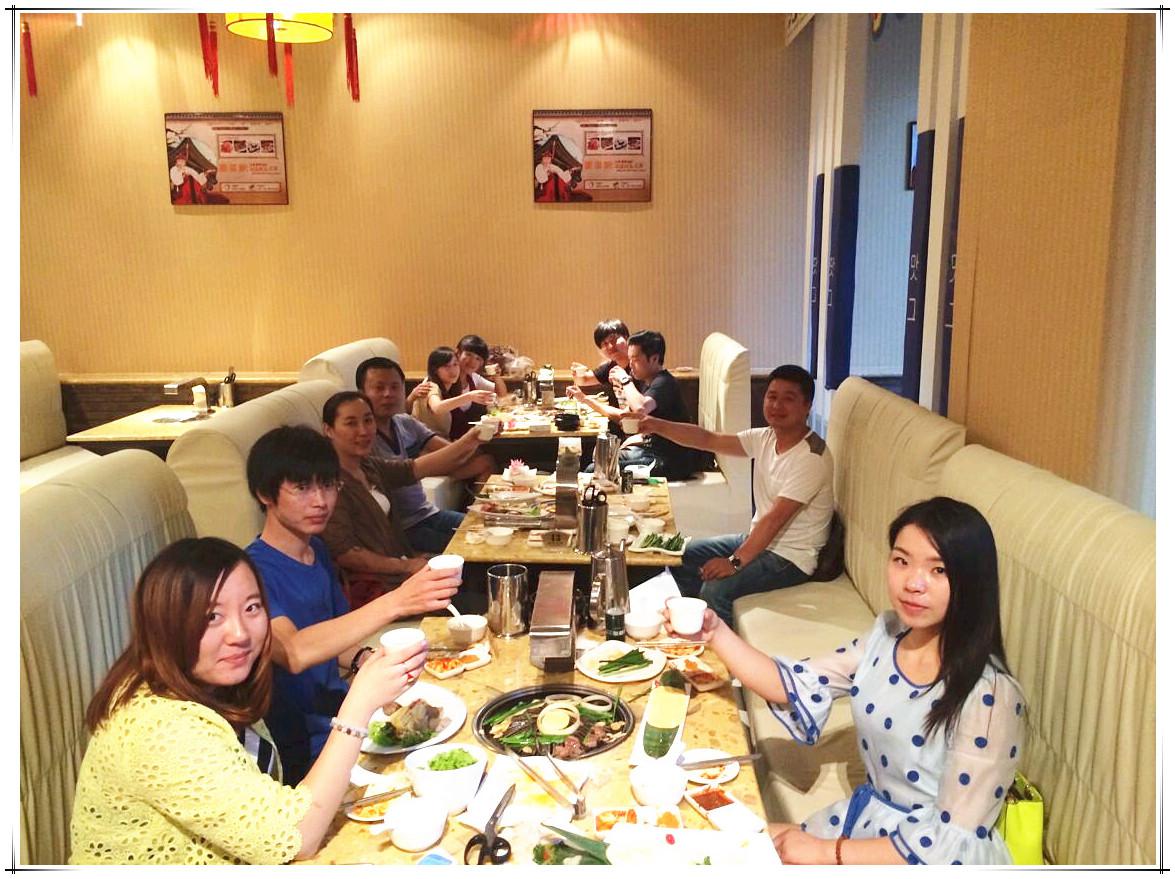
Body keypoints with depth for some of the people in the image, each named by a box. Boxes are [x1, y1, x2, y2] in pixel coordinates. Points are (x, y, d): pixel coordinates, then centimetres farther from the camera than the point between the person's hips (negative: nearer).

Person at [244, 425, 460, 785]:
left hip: (338, 707, 8)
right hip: (300, 748, -8)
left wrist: (366, 659, -5)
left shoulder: (317, 551, 7)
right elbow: (294, 653, -37)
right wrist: (395, 603, -46)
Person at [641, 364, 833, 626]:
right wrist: (657, 425, -10)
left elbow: (775, 518, -28)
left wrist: (735, 562, -29)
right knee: (684, 558, 9)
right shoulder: (765, 438, 1)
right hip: (758, 538, 9)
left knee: (716, 589, -26)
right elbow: (709, 440, 1)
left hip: (791, 557, -9)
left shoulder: (812, 457, -24)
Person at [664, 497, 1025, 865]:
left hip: (936, 858, -5)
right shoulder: (888, 634, -7)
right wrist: (716, 633, -14)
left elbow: (952, 843, -22)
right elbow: (797, 687, -1)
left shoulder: (988, 696, -26)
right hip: (869, 813, 6)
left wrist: (829, 852, -20)